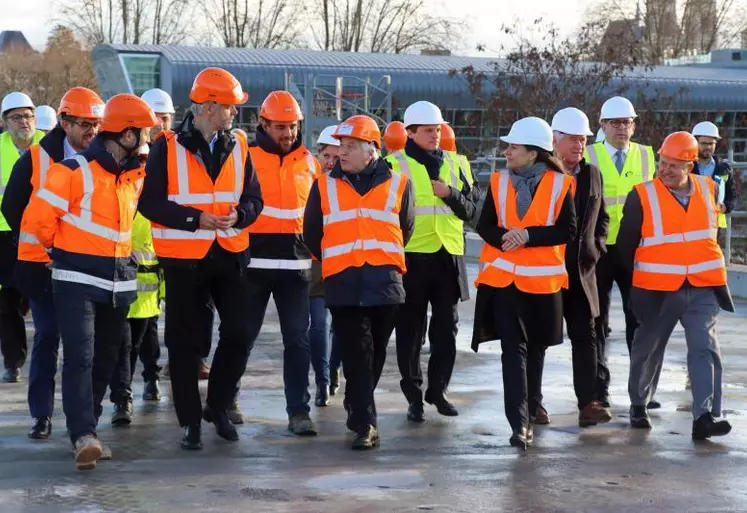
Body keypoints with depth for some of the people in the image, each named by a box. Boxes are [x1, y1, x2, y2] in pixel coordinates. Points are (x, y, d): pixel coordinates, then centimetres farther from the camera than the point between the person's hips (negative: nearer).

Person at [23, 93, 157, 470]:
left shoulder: (136, 175, 9)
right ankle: (84, 437, -24)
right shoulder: (74, 171, -13)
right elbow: (39, 217, -8)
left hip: (119, 280, 7)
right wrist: (63, 248, 6)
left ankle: (85, 430, 23)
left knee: (105, 359, 11)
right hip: (78, 279, -7)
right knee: (79, 357, -16)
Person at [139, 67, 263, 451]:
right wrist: (195, 218, -19)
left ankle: (218, 407, 21)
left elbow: (253, 199, 9)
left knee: (238, 335, 1)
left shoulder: (237, 148, 7)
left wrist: (239, 214, -14)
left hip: (229, 256, 4)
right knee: (186, 342, 3)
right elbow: (150, 203, -9)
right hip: (184, 258, -4)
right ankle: (191, 421, 14)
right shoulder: (167, 148, -6)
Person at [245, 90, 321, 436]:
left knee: (298, 340, 1)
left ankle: (298, 411, 5)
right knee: (242, 335, 8)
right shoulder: (245, 157, -3)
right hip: (253, 262, -3)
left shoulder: (308, 161, 10)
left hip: (295, 264, 3)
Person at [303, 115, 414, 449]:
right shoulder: (325, 186, 8)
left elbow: (405, 229, 16)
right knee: (356, 353, -5)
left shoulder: (397, 184, 6)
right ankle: (365, 423, -6)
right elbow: (312, 233, 16)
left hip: (385, 283, 1)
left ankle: (357, 408, 31)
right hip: (343, 284, -1)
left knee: (375, 354, 11)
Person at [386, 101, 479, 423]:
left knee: (446, 329, 6)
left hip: (448, 257, 4)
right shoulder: (394, 165, -1)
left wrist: (450, 194, -7)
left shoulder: (451, 165, 13)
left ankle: (437, 390, 19)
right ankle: (414, 396, 12)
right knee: (410, 330, 3)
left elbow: (470, 208, 11)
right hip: (411, 257, -4)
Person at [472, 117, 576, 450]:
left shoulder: (560, 184, -4)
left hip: (542, 278, 0)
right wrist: (503, 238, -18)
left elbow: (567, 230, -8)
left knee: (536, 347, 14)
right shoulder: (499, 181, 3)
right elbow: (484, 225, 3)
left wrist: (528, 235, -19)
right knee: (513, 348, -8)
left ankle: (531, 408, 34)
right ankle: (519, 422, -13)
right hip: (503, 276, 1)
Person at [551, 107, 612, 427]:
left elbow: (601, 218, 18)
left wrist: (596, 249, 5)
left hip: (581, 271, 4)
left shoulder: (592, 174, 9)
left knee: (585, 338, -1)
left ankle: (588, 404, -2)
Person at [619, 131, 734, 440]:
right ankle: (638, 405, 33)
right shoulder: (642, 196, -9)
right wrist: (637, 278, 10)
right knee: (648, 350, 12)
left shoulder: (709, 190, 4)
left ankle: (705, 417, -15)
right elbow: (626, 243, 2)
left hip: (702, 289, 2)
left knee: (706, 349, -10)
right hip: (656, 290, -2)